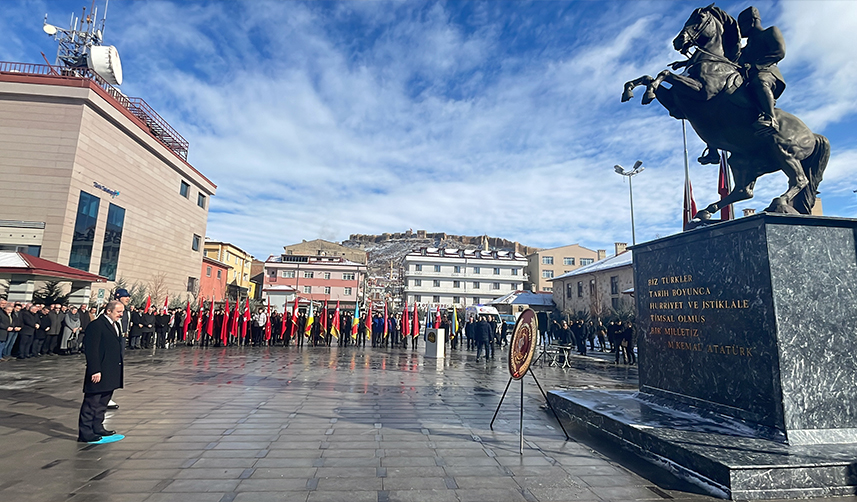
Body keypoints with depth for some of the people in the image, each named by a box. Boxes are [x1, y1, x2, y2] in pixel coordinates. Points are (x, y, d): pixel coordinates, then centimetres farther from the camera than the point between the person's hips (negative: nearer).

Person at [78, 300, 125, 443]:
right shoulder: (96, 325, -15)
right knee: (91, 403, 1)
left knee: (102, 403, 18)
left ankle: (97, 428, 28)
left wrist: (119, 370, 16)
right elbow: (91, 350, -18)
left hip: (111, 372, 9)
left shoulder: (116, 325, 12)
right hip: (99, 373, -9)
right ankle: (85, 433, 10)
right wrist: (95, 371, -20)